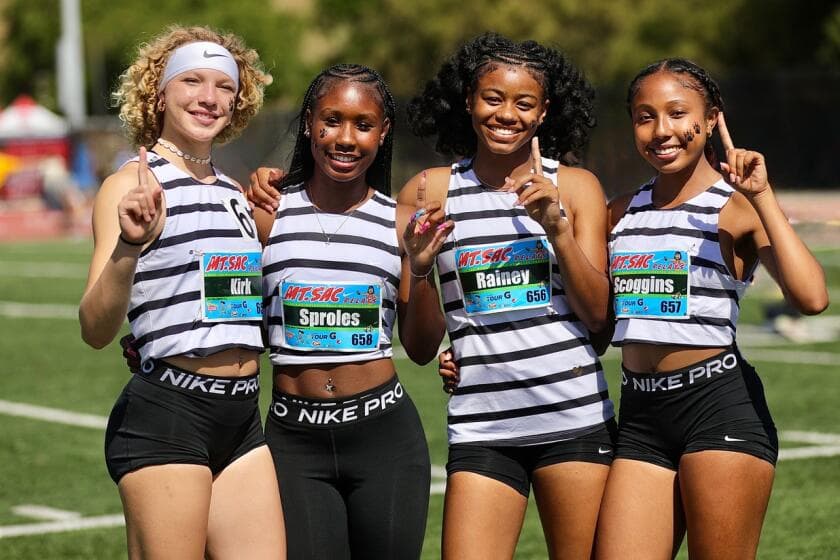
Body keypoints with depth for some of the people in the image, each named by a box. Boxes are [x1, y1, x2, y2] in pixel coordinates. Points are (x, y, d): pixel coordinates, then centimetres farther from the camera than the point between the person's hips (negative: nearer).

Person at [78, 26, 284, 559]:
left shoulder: (233, 192, 16)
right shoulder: (133, 185, -6)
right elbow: (96, 329, -18)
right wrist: (128, 247, -34)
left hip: (242, 418, 7)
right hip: (165, 416, -7)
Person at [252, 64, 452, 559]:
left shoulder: (401, 221, 4)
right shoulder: (270, 213, 2)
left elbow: (422, 349, 7)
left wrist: (420, 269, -7)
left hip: (386, 434, 1)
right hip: (295, 440, -1)